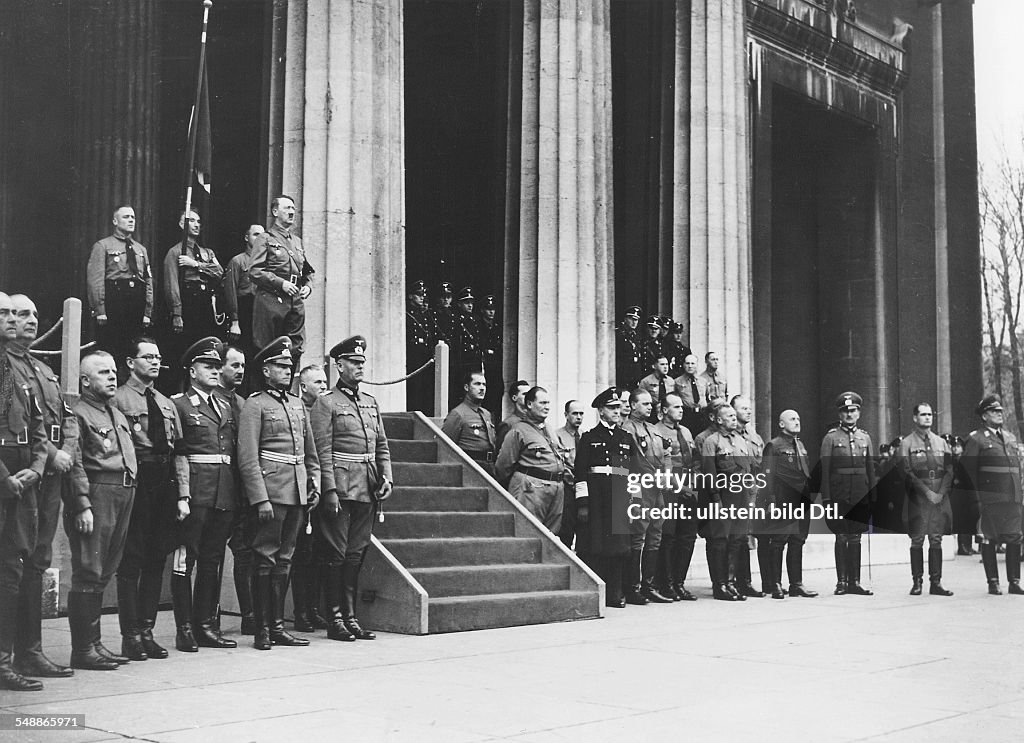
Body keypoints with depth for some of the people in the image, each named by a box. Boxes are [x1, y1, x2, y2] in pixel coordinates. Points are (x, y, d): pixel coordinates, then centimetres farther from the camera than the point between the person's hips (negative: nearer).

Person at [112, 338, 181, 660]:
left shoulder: (166, 404, 19)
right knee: (131, 561, -3)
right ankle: (131, 636, 1)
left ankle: (146, 630, 15)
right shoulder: (118, 399, -2)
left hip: (163, 487, 7)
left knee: (156, 560, 8)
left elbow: (179, 449, 14)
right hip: (134, 485, -6)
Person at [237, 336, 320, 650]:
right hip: (271, 492, -6)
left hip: (298, 493, 7)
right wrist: (261, 499, -15)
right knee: (265, 560, -2)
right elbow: (248, 459, -10)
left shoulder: (298, 404, 17)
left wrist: (314, 485, 11)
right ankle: (262, 631, 3)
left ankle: (278, 626, 16)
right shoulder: (255, 405, -4)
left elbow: (311, 453, 22)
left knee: (284, 560, 10)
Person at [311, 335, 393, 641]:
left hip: (368, 490, 6)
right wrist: (330, 490, -15)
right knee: (337, 555, -1)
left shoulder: (371, 403, 17)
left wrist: (386, 478, 4)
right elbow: (322, 452, -9)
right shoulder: (326, 403, -3)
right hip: (341, 488, -6)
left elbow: (382, 445, 18)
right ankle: (336, 619, 5)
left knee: (357, 554, 9)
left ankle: (351, 617, 14)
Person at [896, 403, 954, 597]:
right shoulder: (906, 443, 1)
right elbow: (907, 473, -7)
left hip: (940, 498, 3)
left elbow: (949, 470, 8)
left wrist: (941, 493, -6)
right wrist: (926, 492, -14)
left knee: (936, 540, 3)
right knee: (917, 540, -2)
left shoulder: (941, 442, 13)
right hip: (917, 499, -3)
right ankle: (917, 582, 3)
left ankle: (936, 582, 6)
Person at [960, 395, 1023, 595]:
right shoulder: (975, 439, -3)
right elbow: (967, 470, -4)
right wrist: (977, 496, -8)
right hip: (989, 500, -5)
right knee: (989, 539, 1)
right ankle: (993, 583, 8)